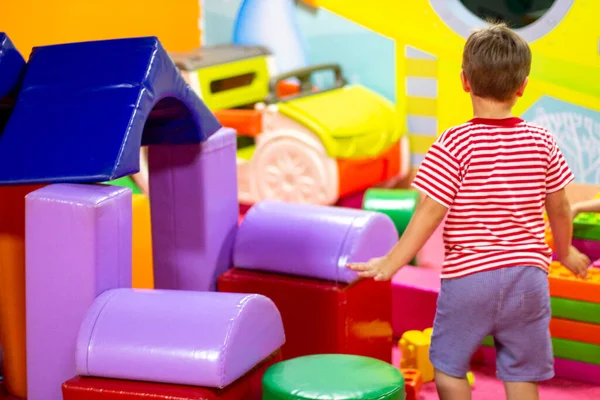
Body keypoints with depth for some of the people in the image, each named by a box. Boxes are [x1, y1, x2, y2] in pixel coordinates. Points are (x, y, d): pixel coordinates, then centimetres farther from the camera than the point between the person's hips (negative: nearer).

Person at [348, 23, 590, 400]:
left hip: (468, 277, -3)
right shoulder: (542, 142, -1)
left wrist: (391, 263, -9)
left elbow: (430, 212, -15)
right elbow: (560, 208, 9)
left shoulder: (456, 143, -13)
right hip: (528, 275, 3)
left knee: (449, 367, 14)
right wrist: (565, 251, 27)